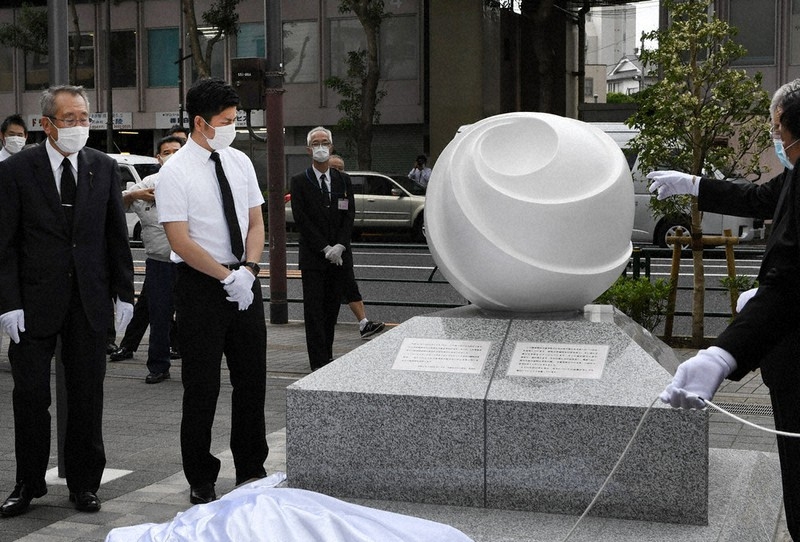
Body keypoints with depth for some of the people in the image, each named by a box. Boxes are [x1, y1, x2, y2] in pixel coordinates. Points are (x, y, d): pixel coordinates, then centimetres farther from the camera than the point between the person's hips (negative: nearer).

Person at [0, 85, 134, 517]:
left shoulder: (104, 168, 5)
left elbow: (117, 236, 9)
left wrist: (123, 293, 5)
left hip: (90, 301, 2)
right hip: (35, 301, -2)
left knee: (88, 396, 8)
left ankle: (84, 484, 20)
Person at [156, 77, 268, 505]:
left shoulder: (240, 162, 8)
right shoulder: (174, 173, -10)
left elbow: (256, 222, 10)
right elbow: (180, 241, -15)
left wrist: (248, 270, -7)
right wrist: (227, 277, -17)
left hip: (244, 282, 6)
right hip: (200, 287, -5)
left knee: (252, 380, 11)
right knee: (202, 389, 2)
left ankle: (252, 472, 27)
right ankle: (201, 484, 16)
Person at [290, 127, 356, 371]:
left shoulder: (343, 180, 10)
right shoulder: (299, 182, -1)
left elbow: (349, 215, 5)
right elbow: (301, 219, -7)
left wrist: (339, 246, -10)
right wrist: (325, 249, -13)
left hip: (339, 256, 3)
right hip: (313, 258, -3)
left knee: (332, 309, 8)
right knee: (314, 310, -4)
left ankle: (327, 358, 17)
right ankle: (319, 363, -5)